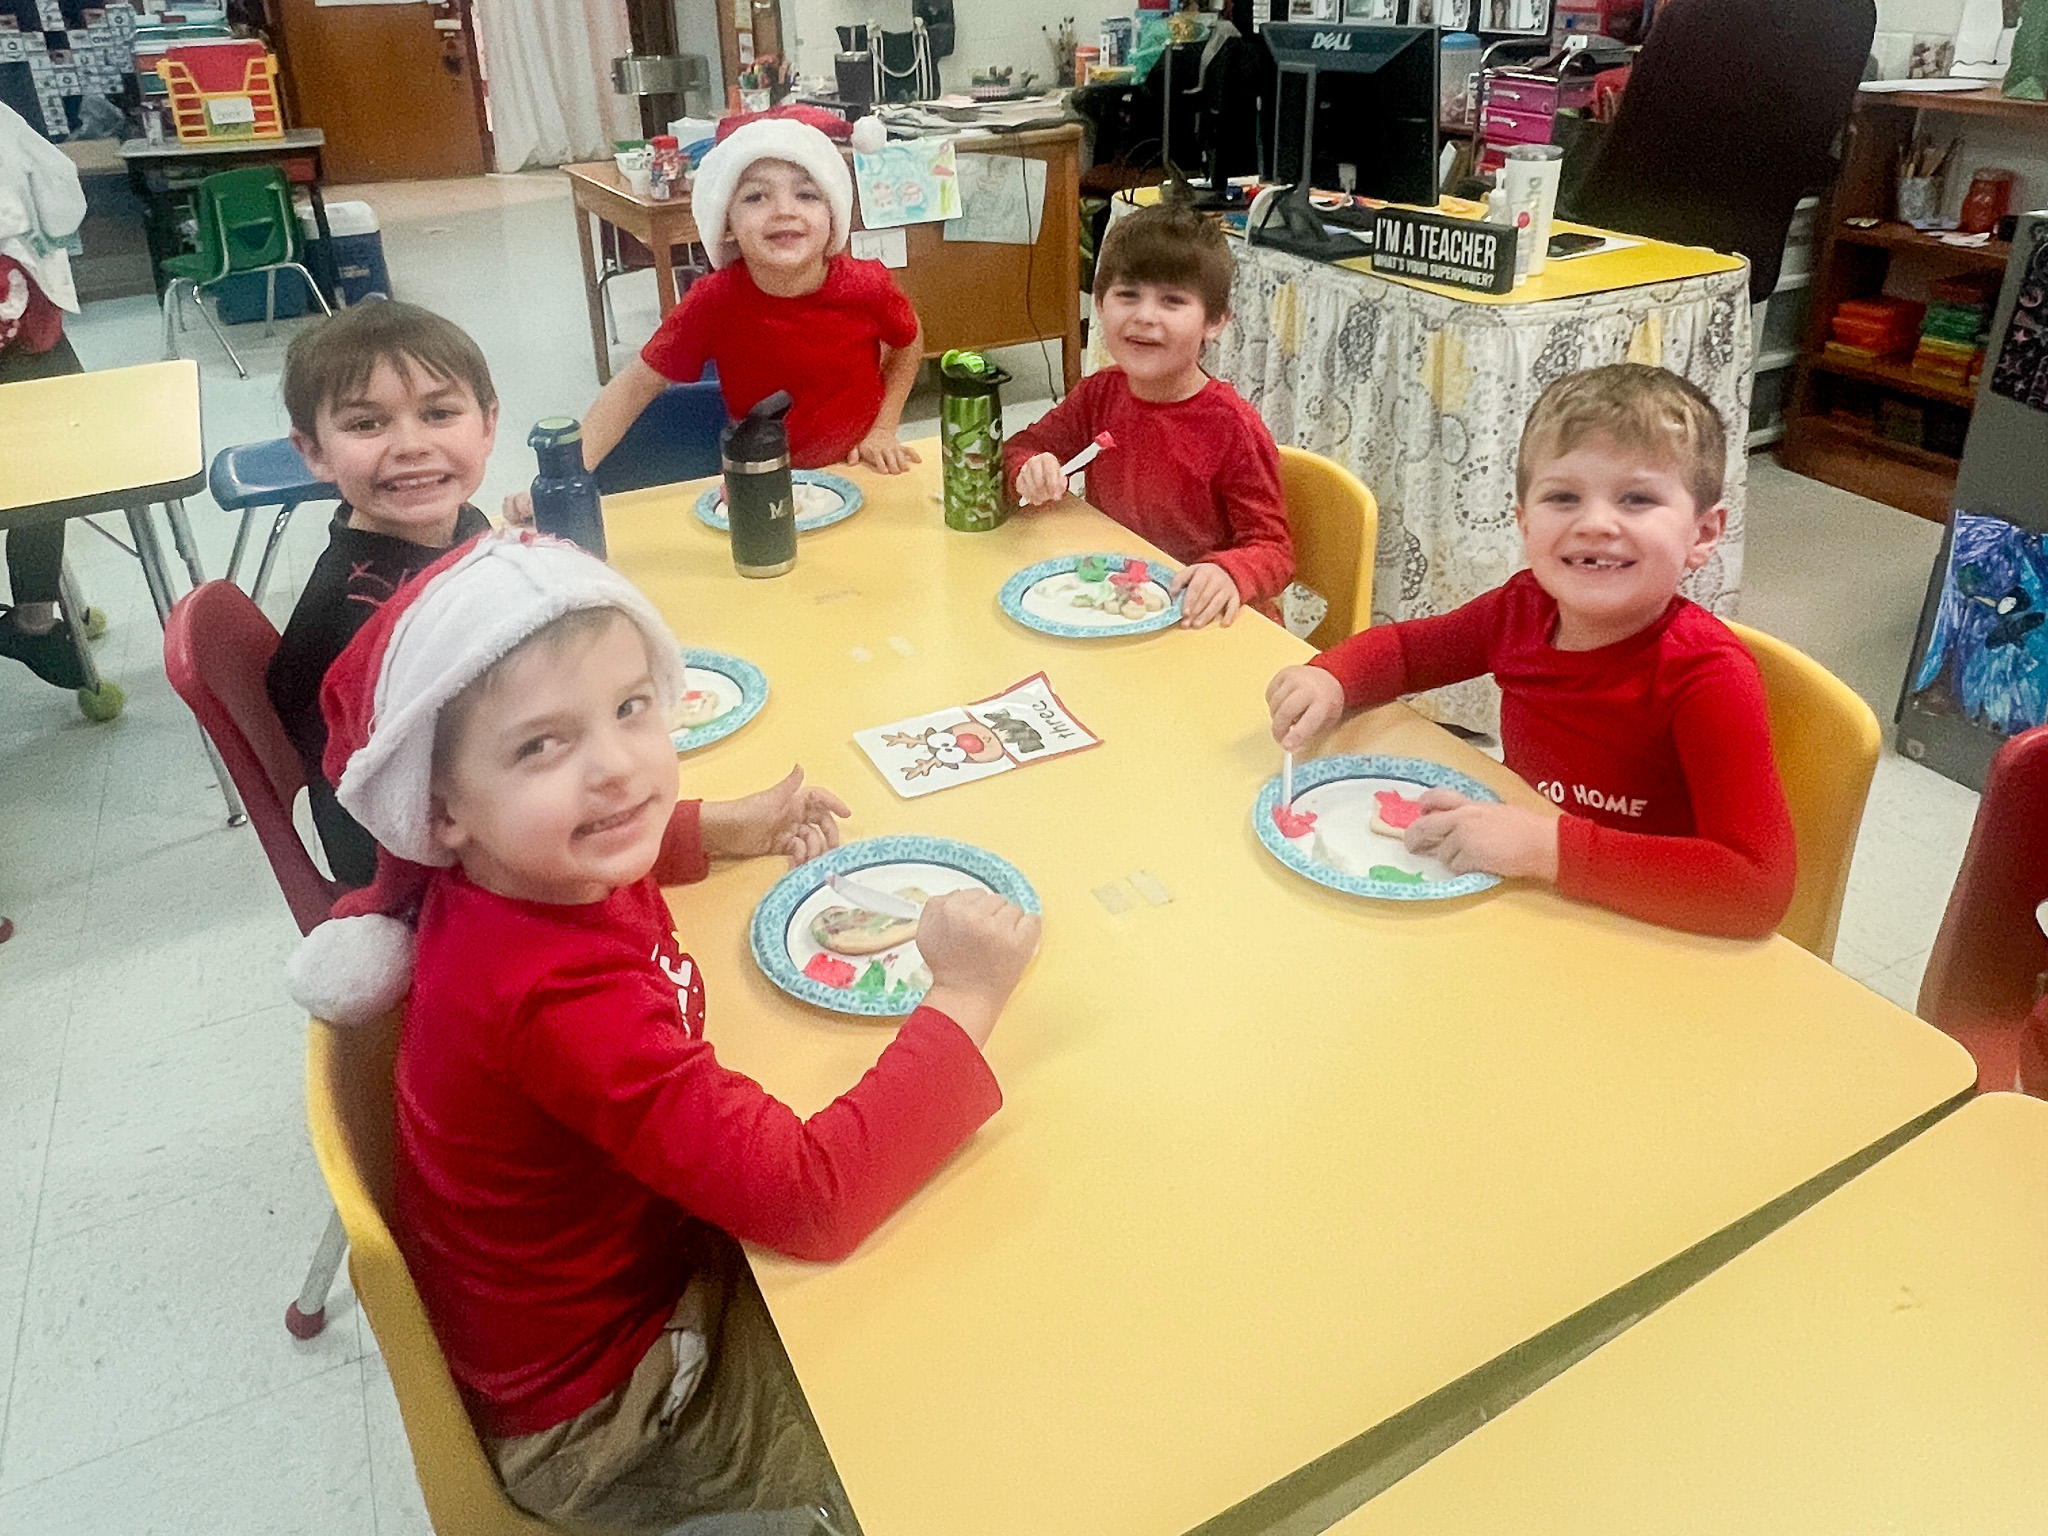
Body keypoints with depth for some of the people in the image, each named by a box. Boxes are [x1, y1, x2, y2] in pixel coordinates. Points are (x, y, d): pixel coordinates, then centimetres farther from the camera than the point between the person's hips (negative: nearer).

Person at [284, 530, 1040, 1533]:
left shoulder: (519, 868, -16)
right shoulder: (555, 998, -41)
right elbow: (812, 1196, -42)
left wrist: (725, 829, 0)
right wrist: (964, 996, -34)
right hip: (591, 1417, -7)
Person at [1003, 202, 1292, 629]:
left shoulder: (1234, 428, -15)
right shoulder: (1098, 394, 1)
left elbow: (1273, 549, -13)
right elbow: (1022, 447, 13)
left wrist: (1229, 573, -37)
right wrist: (1033, 472, -12)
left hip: (1203, 620, -4)